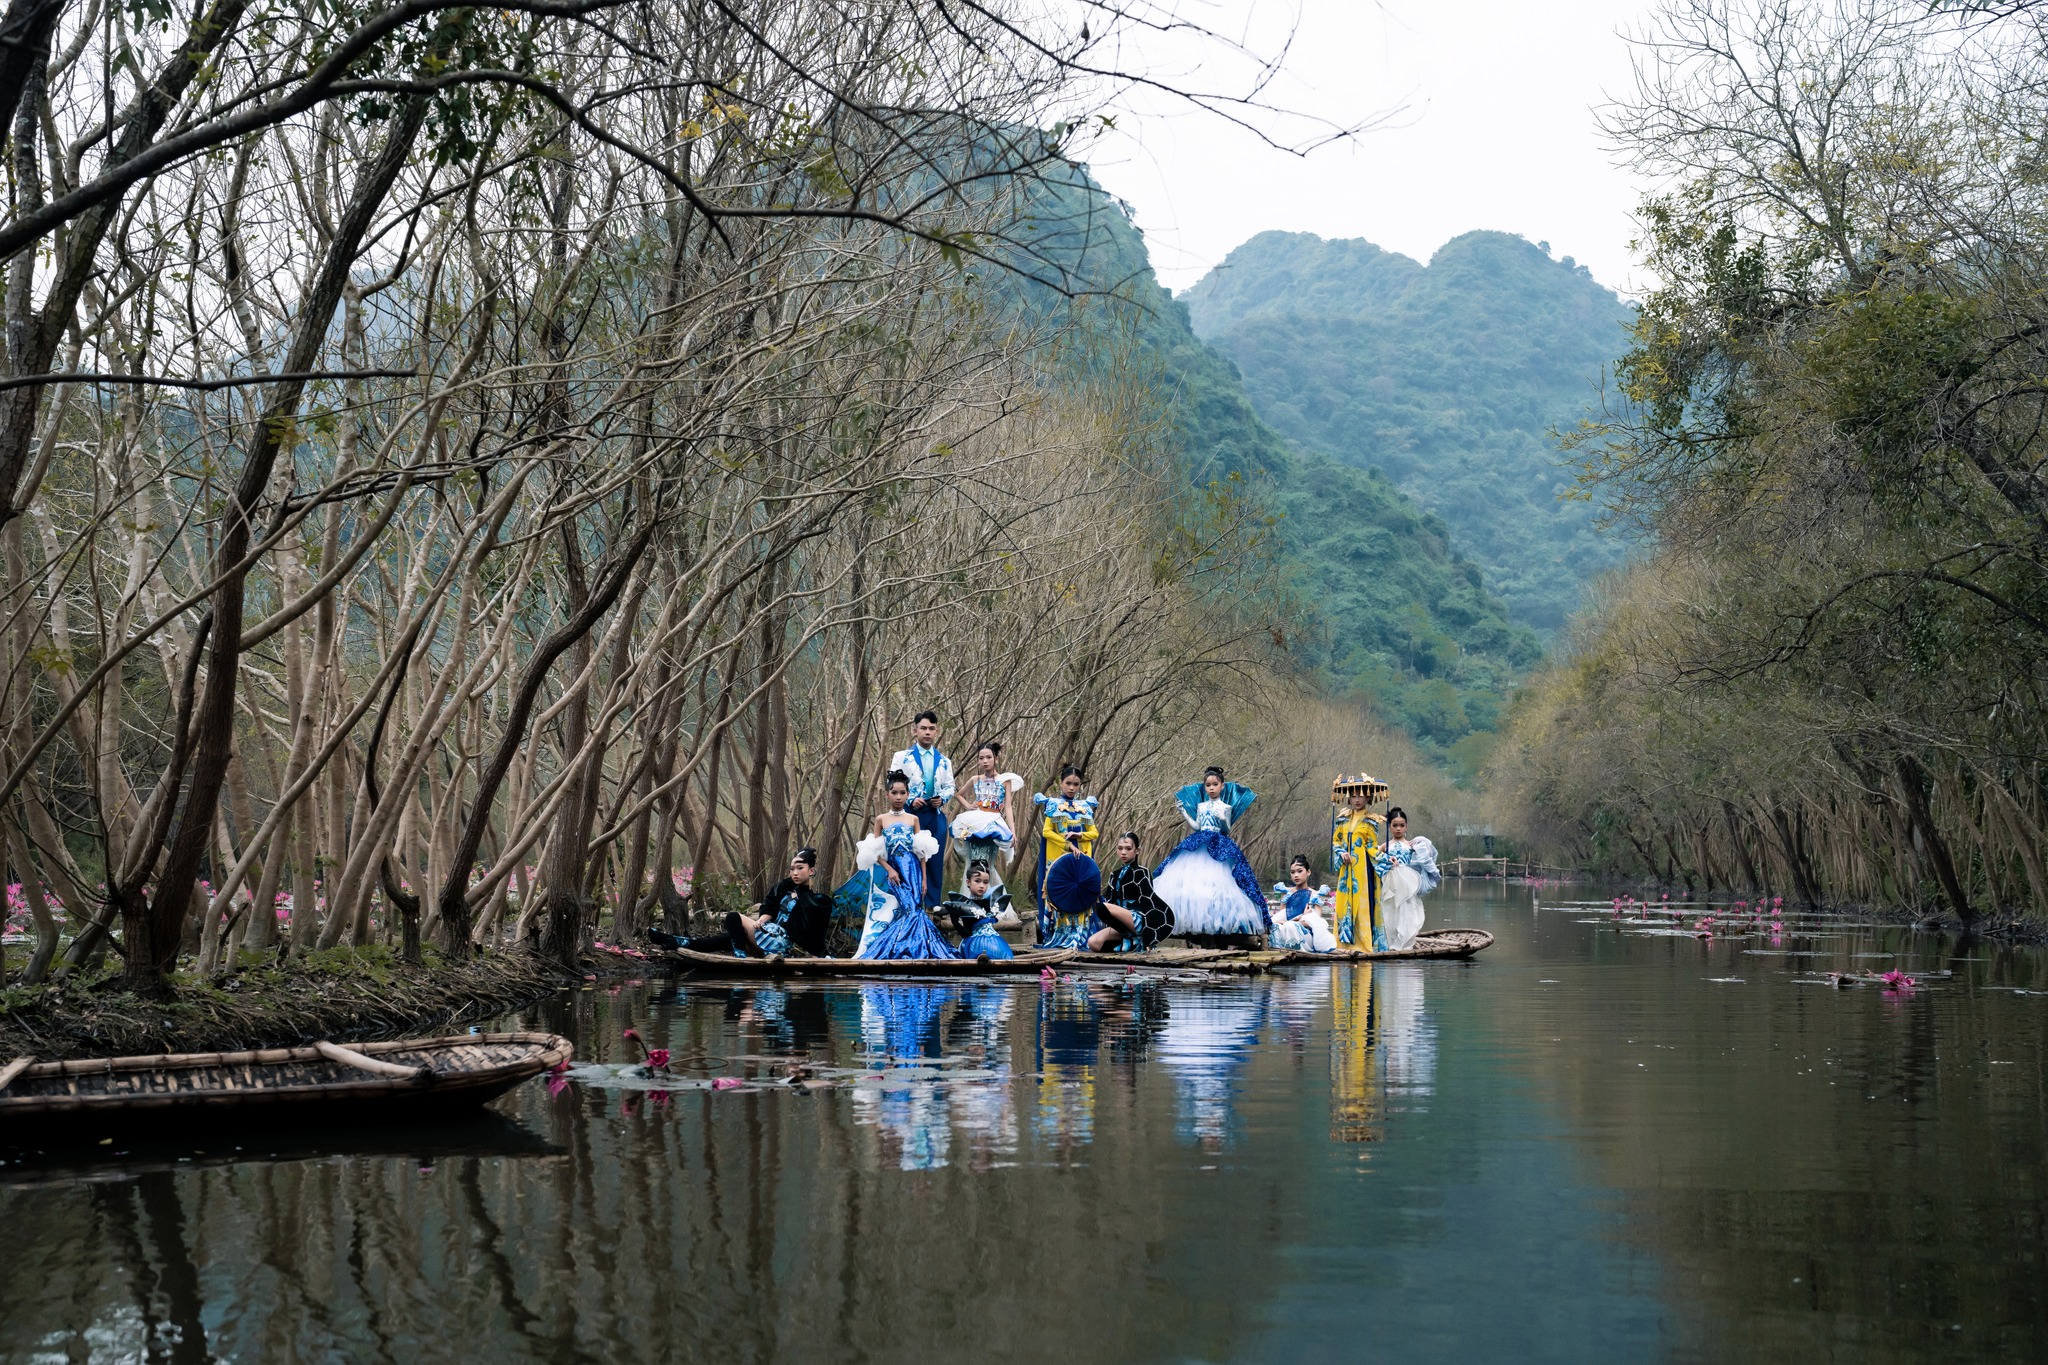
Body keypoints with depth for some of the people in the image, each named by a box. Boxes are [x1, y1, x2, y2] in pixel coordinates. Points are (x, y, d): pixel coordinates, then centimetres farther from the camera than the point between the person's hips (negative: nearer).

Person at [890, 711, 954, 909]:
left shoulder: (944, 761, 15)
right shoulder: (902, 757, 4)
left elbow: (949, 787, 14)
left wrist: (942, 798, -8)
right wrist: (911, 800, -15)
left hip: (936, 816, 3)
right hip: (910, 814, -3)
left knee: (935, 860, 3)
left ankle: (932, 905, 10)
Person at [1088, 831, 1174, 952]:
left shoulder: (1141, 873, -3)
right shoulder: (1115, 875, 17)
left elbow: (1148, 904, -9)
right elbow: (1110, 900, 14)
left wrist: (1148, 935, -17)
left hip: (1138, 922, -6)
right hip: (1122, 925, 6)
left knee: (1103, 908, -28)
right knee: (1093, 943, -19)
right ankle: (1133, 943, -6)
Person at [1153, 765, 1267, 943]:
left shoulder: (1226, 807, 4)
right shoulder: (1200, 806, 15)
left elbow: (1227, 830, 2)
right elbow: (1197, 826, 12)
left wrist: (1223, 820, -18)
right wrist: (1183, 812, 11)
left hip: (1218, 847, -4)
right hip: (1198, 846, 4)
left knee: (1214, 885, -15)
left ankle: (1215, 926, -14)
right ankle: (1195, 922, -6)